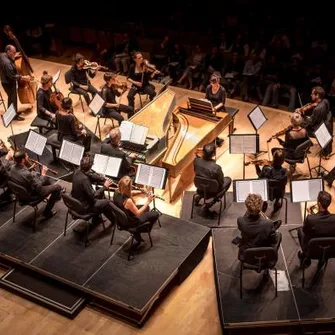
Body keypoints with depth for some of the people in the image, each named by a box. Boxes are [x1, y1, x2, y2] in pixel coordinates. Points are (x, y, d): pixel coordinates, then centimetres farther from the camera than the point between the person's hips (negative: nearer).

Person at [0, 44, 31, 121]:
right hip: (9, 83, -9)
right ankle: (14, 115, 26)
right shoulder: (7, 63, -35)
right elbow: (12, 76, -30)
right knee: (13, 99, 9)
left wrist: (13, 58, 1)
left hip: (6, 81, 9)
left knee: (11, 98, 26)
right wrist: (23, 78, -25)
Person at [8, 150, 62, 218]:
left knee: (46, 178, 24)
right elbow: (38, 187, -24)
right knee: (57, 187, 2)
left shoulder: (13, 167, -15)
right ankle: (47, 212, 17)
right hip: (31, 195, -8)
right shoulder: (27, 174, -39)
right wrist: (43, 174, -15)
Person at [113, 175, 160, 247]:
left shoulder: (116, 192, -17)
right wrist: (147, 202, -20)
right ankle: (146, 229, 31)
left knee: (147, 208, 26)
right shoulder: (128, 201, -38)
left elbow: (128, 194, 5)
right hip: (130, 222, -7)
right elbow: (138, 213, -23)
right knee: (155, 214, 8)